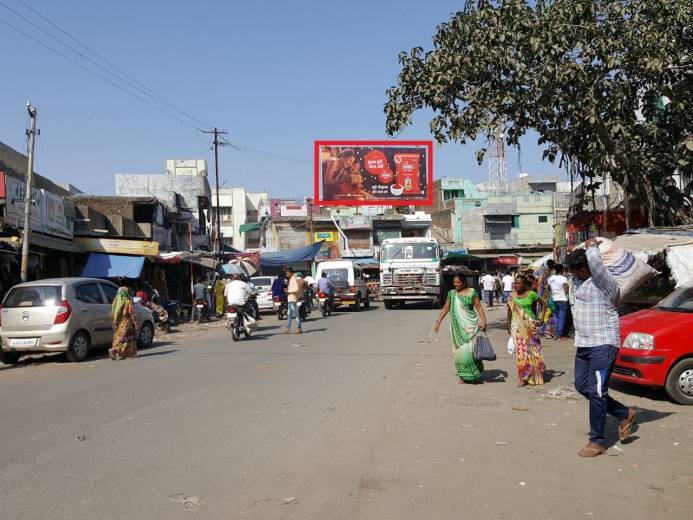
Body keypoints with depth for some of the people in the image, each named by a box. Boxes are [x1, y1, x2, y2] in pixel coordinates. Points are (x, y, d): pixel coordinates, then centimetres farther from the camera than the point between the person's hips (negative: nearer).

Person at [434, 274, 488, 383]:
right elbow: (445, 309, 12)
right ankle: (463, 376, 12)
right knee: (458, 351, 3)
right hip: (457, 326, 3)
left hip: (470, 325, -3)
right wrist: (438, 322, 9)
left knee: (469, 349, -10)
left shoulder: (472, 292, -1)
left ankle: (474, 374, 7)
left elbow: (479, 307, -1)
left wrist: (484, 321, -11)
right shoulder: (451, 293, 8)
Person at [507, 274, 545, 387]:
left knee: (532, 350, 6)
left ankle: (535, 376, 21)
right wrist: (508, 326, 11)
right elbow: (509, 311, 12)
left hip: (530, 325, -1)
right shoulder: (512, 296, 3)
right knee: (520, 351, -2)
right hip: (517, 326, 1)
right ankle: (523, 378, 3)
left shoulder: (531, 294, -3)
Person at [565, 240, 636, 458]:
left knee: (596, 391, -8)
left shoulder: (605, 281, -16)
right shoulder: (579, 282, 10)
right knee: (582, 386, 13)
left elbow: (595, 263, -32)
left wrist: (592, 246, -14)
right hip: (583, 344, 10)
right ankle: (625, 414, 28)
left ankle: (597, 442, 1)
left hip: (603, 344, -10)